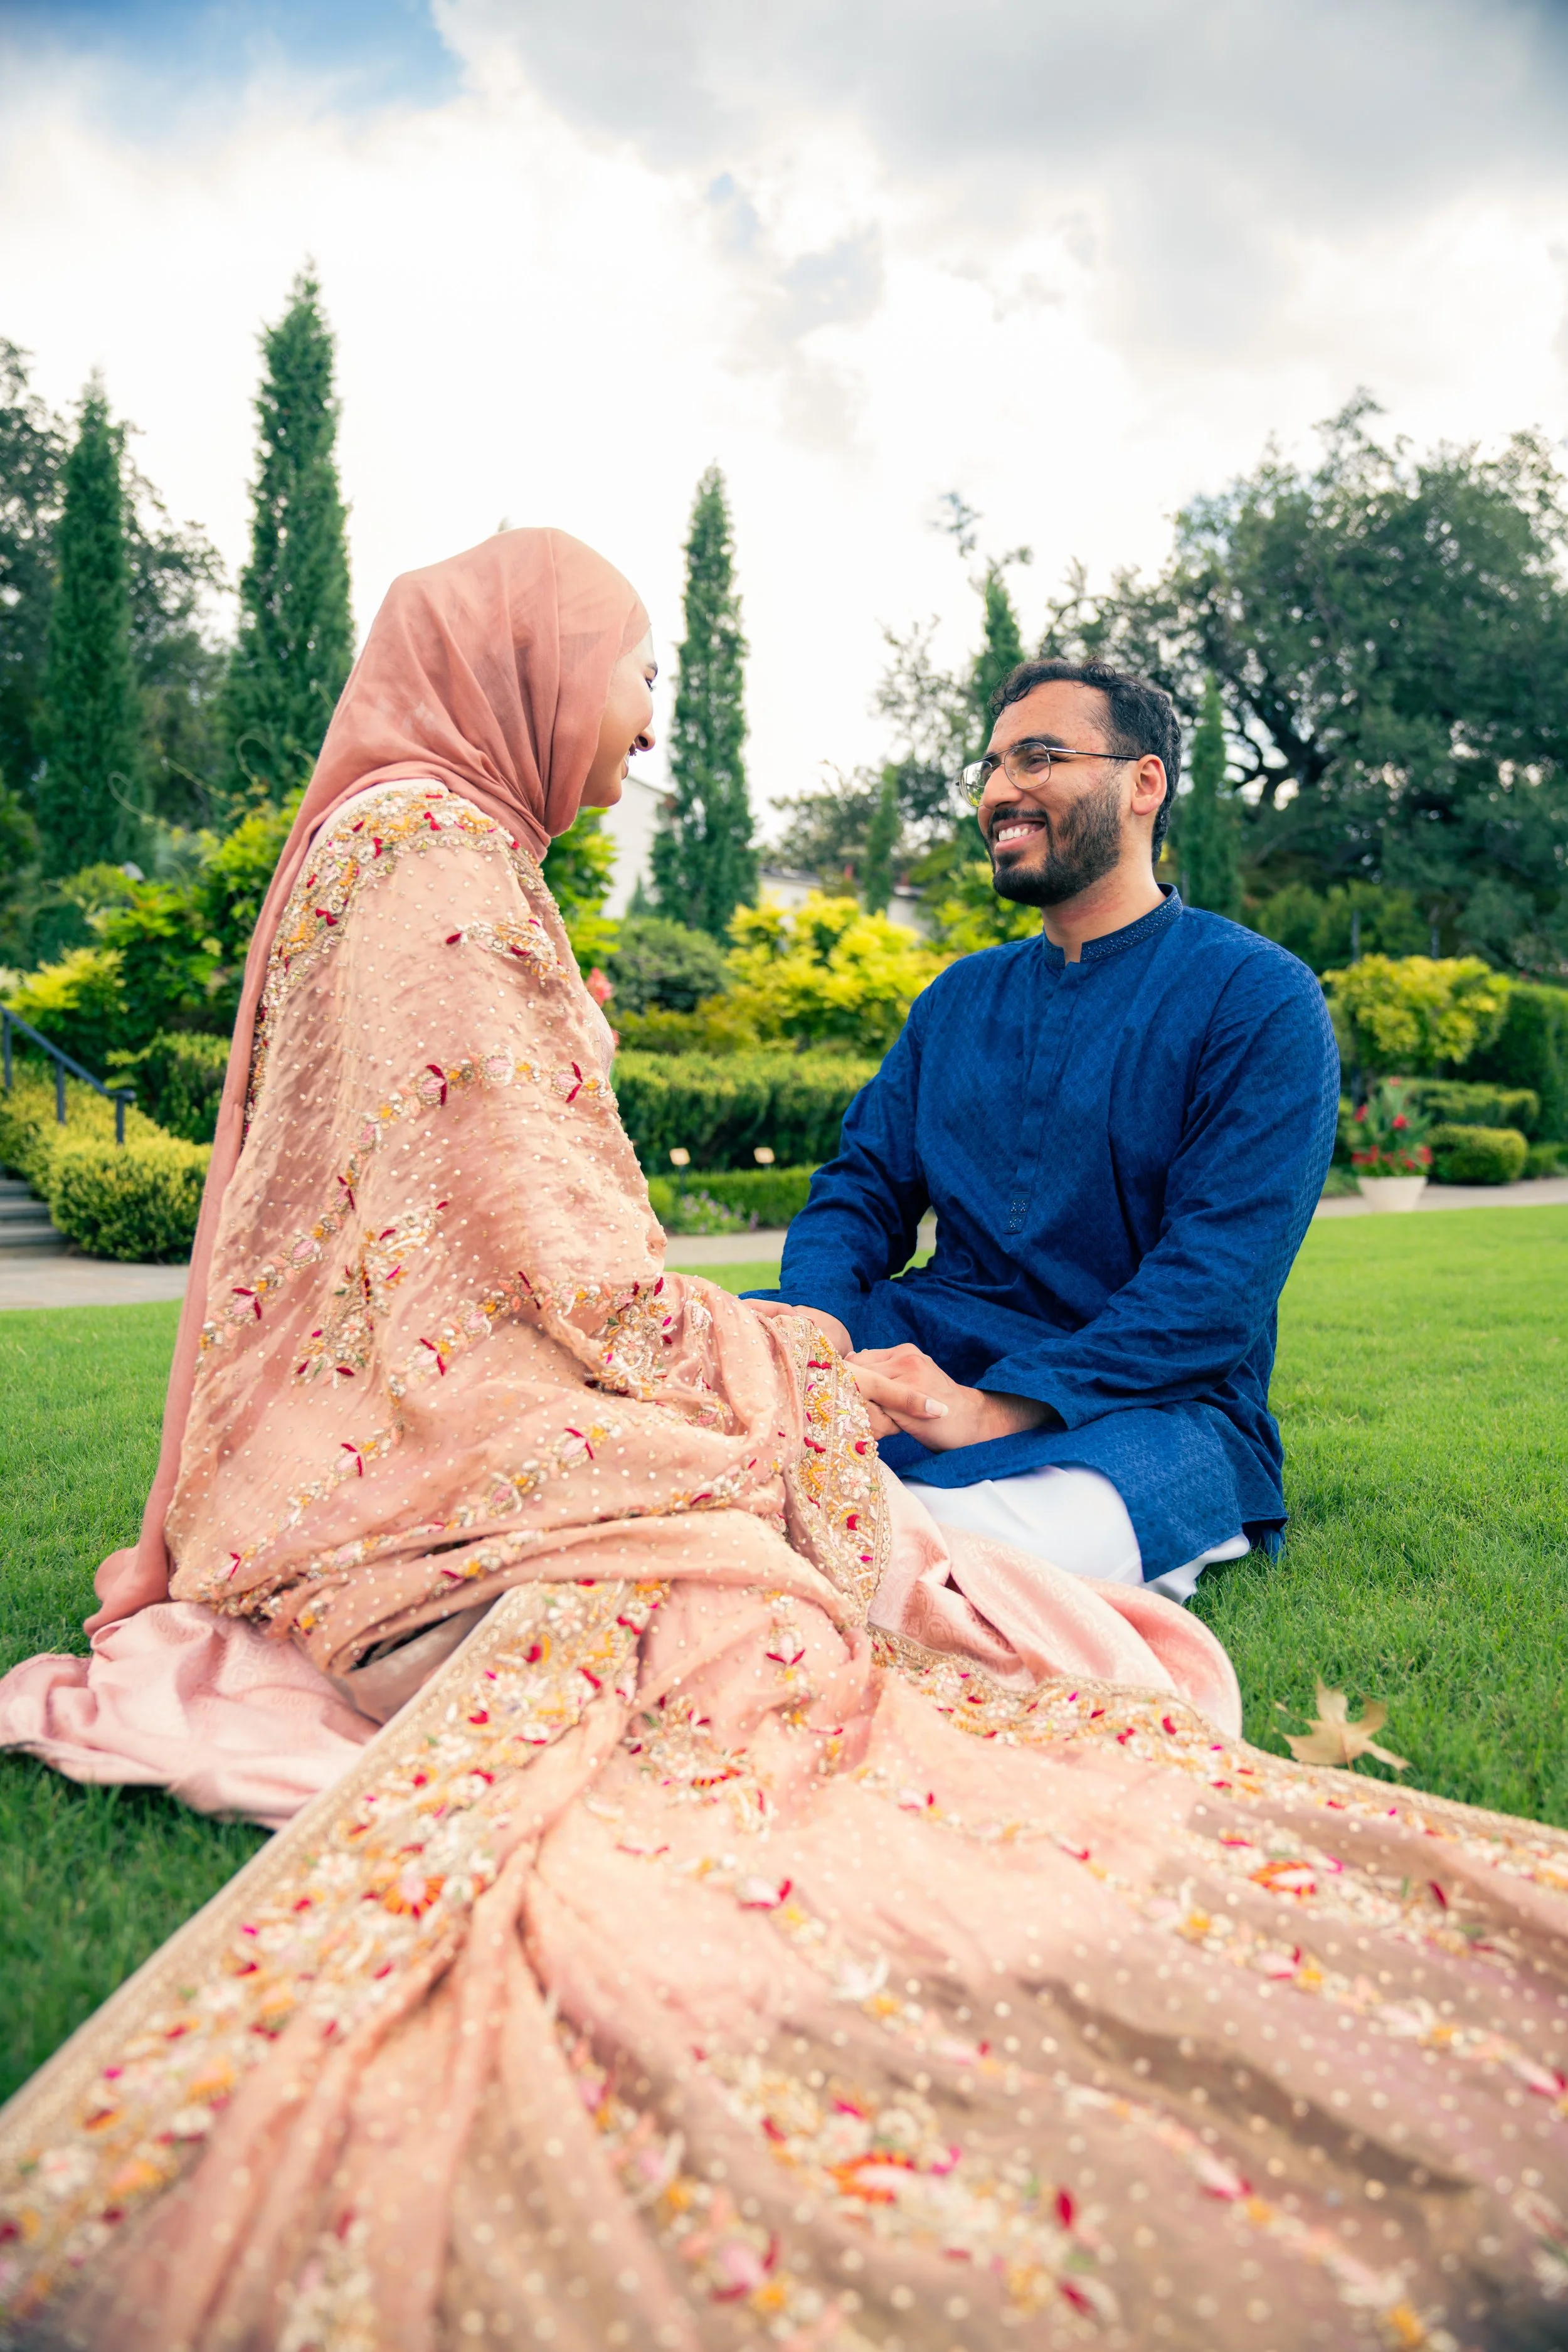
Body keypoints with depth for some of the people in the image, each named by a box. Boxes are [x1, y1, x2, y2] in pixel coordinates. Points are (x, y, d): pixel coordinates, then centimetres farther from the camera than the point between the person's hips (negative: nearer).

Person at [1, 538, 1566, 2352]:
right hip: (455, 1415, -10)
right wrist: (769, 1366, -3)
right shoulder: (433, 850, -6)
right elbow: (534, 1233, -16)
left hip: (402, 1397, 10)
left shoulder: (393, 846, 26)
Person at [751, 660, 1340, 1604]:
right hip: (929, 1348, 4)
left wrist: (993, 1410, -26)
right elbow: (864, 1185, 12)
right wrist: (818, 1324, -12)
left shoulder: (1261, 1000, -4)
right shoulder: (960, 997, 16)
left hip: (1147, 1397, -3)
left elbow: (1218, 1281, -15)